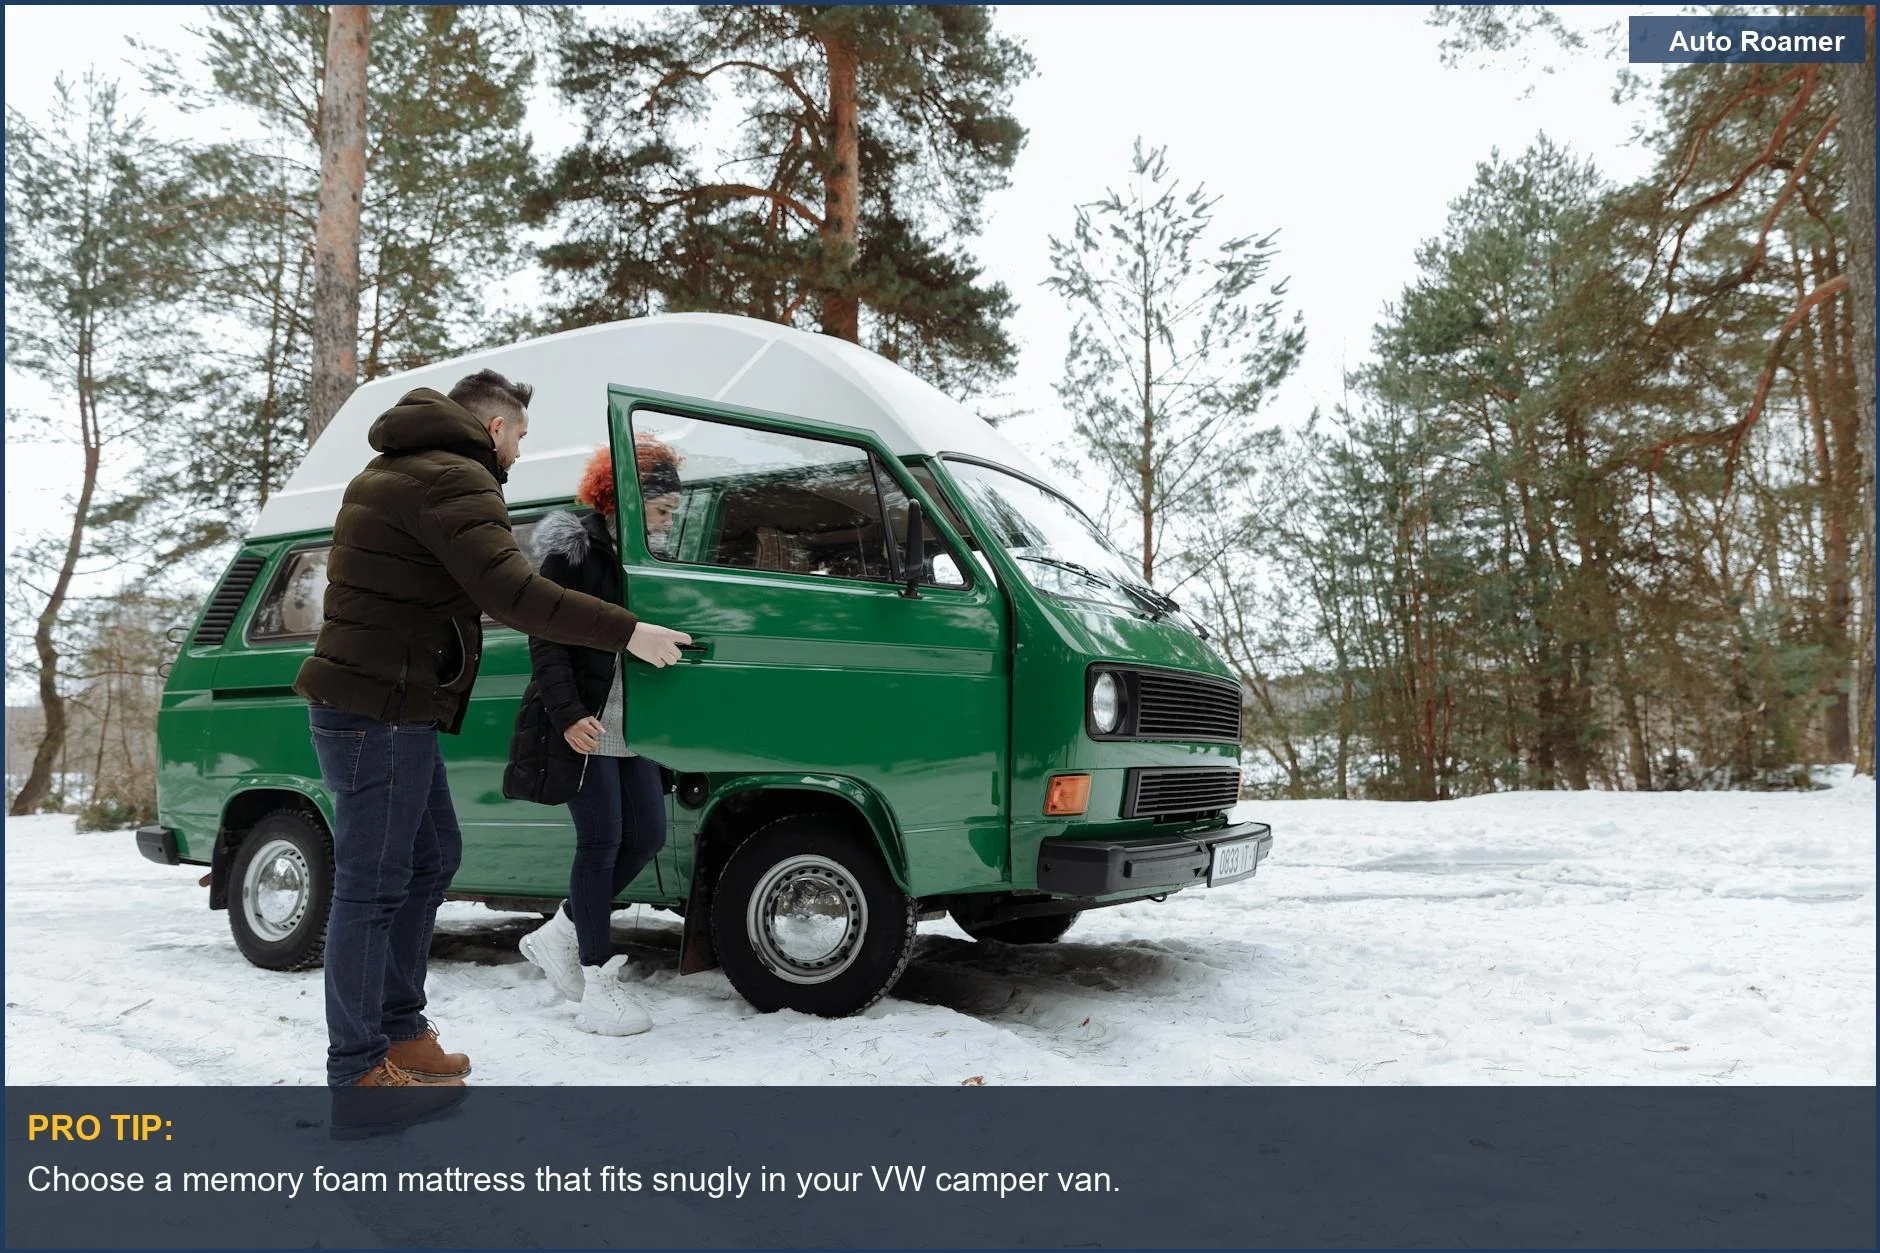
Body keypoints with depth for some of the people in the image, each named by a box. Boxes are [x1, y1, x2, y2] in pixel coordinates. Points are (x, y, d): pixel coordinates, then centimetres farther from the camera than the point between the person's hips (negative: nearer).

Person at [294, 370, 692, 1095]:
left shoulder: (396, 471, 20)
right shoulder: (455, 479, -14)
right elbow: (511, 593, -25)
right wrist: (626, 632, -21)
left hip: (385, 704, 11)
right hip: (380, 710, -11)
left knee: (431, 859, 18)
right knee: (371, 885, -4)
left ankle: (399, 1028, 27)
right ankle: (359, 1068, 6)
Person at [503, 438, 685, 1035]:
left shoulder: (645, 555, 15)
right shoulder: (574, 549, -9)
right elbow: (545, 641, -13)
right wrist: (568, 715, -23)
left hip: (631, 726, 8)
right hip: (582, 727, -8)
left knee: (646, 836, 6)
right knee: (601, 841, -7)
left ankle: (559, 934, 23)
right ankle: (599, 986, 3)